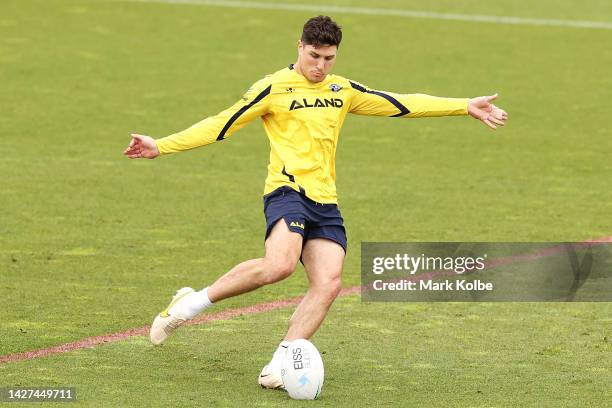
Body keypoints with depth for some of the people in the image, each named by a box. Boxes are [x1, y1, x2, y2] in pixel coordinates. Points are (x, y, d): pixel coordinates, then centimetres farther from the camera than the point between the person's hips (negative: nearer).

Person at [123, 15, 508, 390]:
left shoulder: (343, 91, 18)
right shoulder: (275, 88, 1)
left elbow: (402, 104, 21)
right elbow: (222, 124, -1)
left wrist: (466, 106, 19)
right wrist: (161, 146, -8)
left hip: (326, 202, 6)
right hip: (288, 190, -6)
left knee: (328, 284, -14)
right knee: (279, 265, -32)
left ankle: (279, 365, -11)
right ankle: (194, 301, -14)